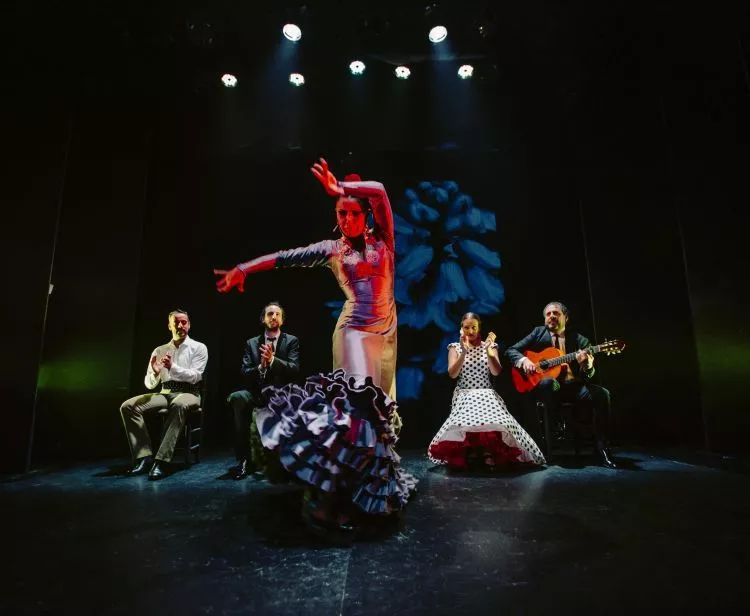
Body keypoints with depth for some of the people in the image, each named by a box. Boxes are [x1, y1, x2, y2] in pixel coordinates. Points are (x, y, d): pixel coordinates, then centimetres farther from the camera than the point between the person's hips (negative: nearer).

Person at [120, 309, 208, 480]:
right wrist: (154, 372, -13)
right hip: (165, 393, 5)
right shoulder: (160, 350, 14)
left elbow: (195, 377, -9)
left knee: (178, 404, -40)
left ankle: (162, 460, -37)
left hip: (188, 394, -5)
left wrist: (172, 367, -22)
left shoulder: (199, 348, 2)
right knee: (128, 406, -17)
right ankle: (144, 456, -17)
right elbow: (149, 384, 11)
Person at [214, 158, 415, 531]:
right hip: (354, 331, -4)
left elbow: (379, 191, -3)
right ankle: (327, 494, -15)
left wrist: (341, 188, -1)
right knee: (361, 404, -21)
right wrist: (244, 269, -8)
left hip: (386, 333, 4)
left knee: (380, 408, 6)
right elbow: (287, 257, -2)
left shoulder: (382, 241, 8)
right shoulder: (333, 250, 4)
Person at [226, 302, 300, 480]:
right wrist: (261, 367, -17)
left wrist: (272, 360, -22)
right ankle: (245, 458, -19)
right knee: (236, 397, -30)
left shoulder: (291, 341, 7)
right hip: (257, 393, 3)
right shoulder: (252, 343, 14)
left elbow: (294, 369, -7)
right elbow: (244, 373, 4)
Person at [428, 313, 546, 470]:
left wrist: (488, 351, -16)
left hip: (487, 394, 1)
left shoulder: (489, 346, 13)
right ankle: (469, 455, -14)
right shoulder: (455, 347, 10)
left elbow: (496, 372, -1)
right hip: (464, 395, -1)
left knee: (494, 422, -31)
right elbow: (452, 374, -5)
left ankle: (489, 454, -15)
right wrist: (464, 352, -15)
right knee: (466, 420, -33)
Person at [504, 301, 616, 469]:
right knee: (548, 381, -37)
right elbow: (510, 350, 6)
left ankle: (601, 446, -12)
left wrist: (586, 364, -22)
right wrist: (524, 360, -15)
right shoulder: (538, 332, 9)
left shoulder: (580, 340, 7)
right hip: (542, 385, -2)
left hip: (573, 386, 2)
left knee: (601, 394, -25)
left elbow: (588, 375, 2)